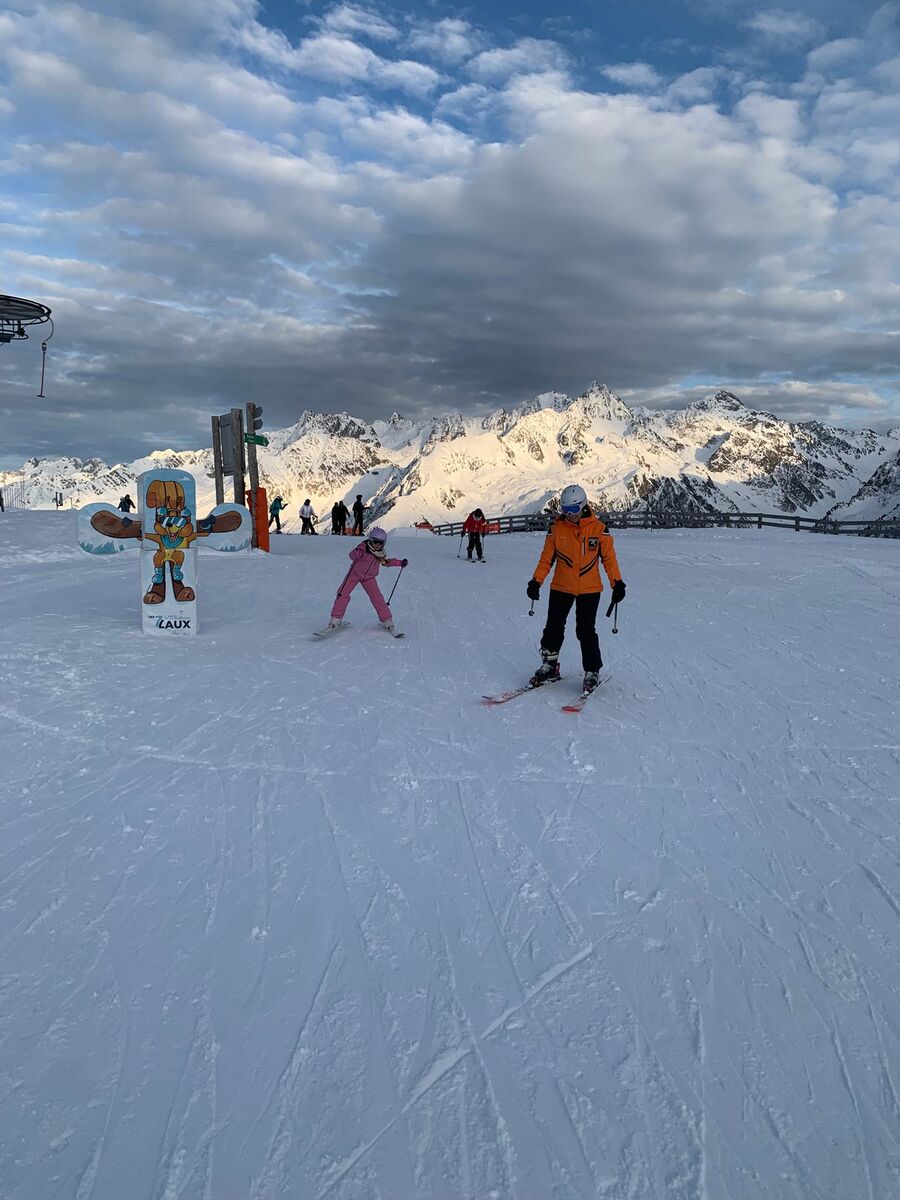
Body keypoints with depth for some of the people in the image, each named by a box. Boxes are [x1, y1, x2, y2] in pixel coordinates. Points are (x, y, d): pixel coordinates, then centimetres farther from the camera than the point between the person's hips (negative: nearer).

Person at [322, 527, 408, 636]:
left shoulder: (381, 554, -3)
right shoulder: (364, 547, -19)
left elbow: (386, 562, 17)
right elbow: (352, 555, -30)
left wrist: (400, 562, 13)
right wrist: (357, 553, -51)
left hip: (369, 578, 3)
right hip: (355, 573, -3)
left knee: (377, 598, -7)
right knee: (343, 594, -13)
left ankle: (387, 622, 4)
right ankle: (335, 620, -4)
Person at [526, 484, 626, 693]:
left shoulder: (598, 528, -4)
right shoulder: (556, 528, 0)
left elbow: (609, 557, 0)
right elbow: (547, 558, 4)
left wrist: (617, 583, -7)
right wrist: (536, 581, -5)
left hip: (589, 589, -2)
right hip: (561, 587, 2)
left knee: (586, 631, -4)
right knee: (553, 627, 5)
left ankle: (592, 671, 9)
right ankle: (549, 666, 20)